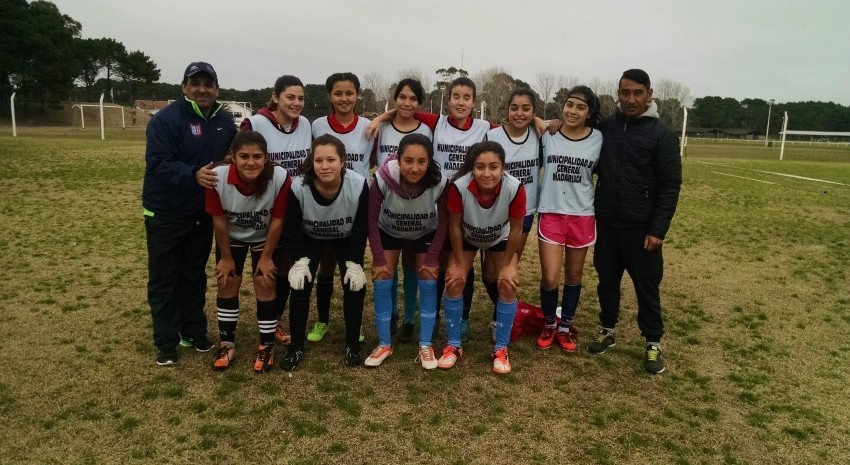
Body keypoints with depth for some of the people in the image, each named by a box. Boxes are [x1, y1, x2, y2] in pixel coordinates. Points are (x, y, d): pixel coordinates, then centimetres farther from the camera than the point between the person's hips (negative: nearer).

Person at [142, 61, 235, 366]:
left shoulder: (225, 121, 2)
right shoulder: (165, 119, -16)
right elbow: (158, 164, -24)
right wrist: (193, 175, -38)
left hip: (203, 213, 5)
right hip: (165, 214, -5)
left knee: (195, 276, 16)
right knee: (164, 280, 4)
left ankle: (194, 332, 30)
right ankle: (166, 343, 15)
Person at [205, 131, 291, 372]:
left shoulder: (280, 178, -35)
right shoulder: (218, 177, -33)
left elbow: (277, 220, -20)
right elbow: (219, 220, -17)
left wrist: (266, 257, -11)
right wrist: (226, 258, -7)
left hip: (265, 238, -1)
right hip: (231, 237, 1)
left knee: (265, 284, -5)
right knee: (227, 284, 5)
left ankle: (267, 346, 11)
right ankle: (227, 343, 22)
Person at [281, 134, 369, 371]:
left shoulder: (358, 185, -33)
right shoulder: (298, 187, -34)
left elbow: (361, 228, -19)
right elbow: (291, 228, -19)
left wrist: (354, 262, -21)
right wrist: (301, 260, -25)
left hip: (346, 240, 0)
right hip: (310, 239, 0)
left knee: (355, 287, -8)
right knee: (299, 287, -10)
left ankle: (352, 344, 11)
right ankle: (296, 346, 8)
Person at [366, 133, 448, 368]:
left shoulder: (440, 183, -34)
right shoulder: (383, 179, -36)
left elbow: (443, 222, -17)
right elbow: (372, 219, -21)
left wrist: (432, 258, -16)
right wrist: (378, 258, -19)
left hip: (426, 234, 0)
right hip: (389, 232, 0)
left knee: (428, 283, -6)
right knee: (382, 281, -6)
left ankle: (426, 345, 8)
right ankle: (384, 344, 9)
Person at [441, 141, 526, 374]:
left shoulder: (515, 189, -38)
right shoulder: (459, 187, -39)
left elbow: (515, 229, -20)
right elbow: (454, 226, -21)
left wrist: (507, 265, -12)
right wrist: (459, 263, -12)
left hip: (500, 239, 0)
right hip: (466, 238, 0)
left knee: (507, 285, -11)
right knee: (454, 282, -11)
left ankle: (501, 349, 6)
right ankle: (453, 345, 7)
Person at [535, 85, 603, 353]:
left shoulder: (598, 139, -2)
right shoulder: (548, 134, -4)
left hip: (582, 216, 1)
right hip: (551, 214, -1)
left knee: (574, 276, 12)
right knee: (550, 278, -4)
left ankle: (565, 327, 31)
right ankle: (549, 324, 23)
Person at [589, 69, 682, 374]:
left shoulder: (662, 135, -7)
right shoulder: (605, 128, 4)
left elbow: (671, 185, -8)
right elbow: (592, 164, 15)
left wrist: (658, 229, -14)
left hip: (641, 227, -3)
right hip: (606, 223, 4)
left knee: (647, 286, 5)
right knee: (607, 281, 14)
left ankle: (653, 343, 19)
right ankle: (607, 331, 31)